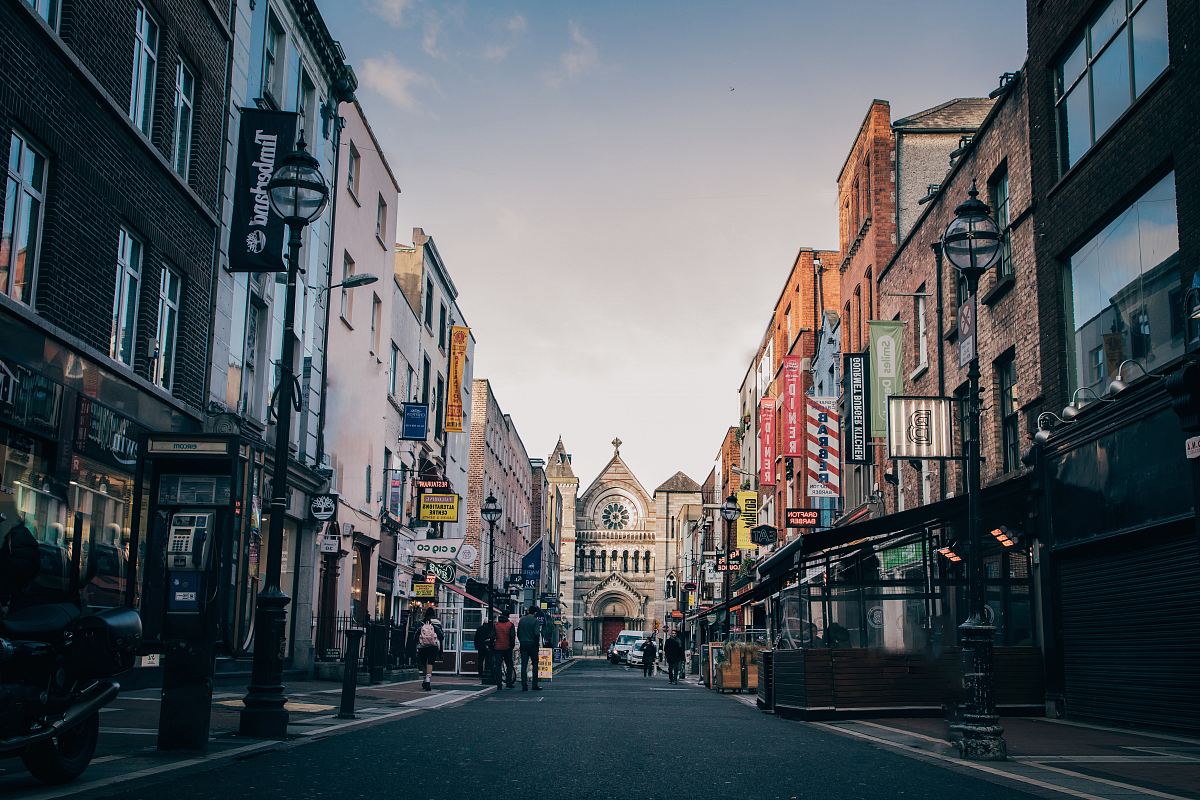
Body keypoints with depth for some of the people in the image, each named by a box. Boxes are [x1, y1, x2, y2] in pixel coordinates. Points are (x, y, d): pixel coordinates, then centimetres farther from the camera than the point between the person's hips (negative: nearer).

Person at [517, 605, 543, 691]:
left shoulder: (522, 619, 6)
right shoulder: (535, 620, -9)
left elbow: (518, 632, 7)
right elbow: (537, 633, -17)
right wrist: (538, 642, -4)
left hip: (523, 644, 4)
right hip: (532, 644, -4)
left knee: (523, 665, 4)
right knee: (535, 664, 9)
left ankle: (524, 686, -1)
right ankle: (535, 685, 8)